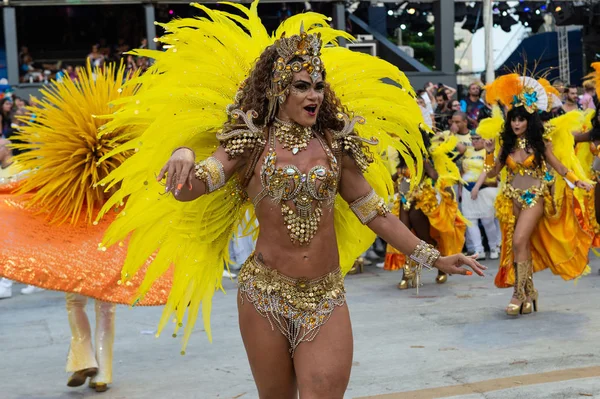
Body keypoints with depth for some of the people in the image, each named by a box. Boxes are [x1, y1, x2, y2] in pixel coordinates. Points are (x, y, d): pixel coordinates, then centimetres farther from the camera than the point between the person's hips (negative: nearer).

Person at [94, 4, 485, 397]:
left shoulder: (334, 142, 5)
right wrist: (183, 154, -35)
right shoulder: (252, 141, -2)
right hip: (264, 294, -1)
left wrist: (433, 258, 11)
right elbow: (187, 190, -13)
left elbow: (374, 211, 12)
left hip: (326, 298, 2)